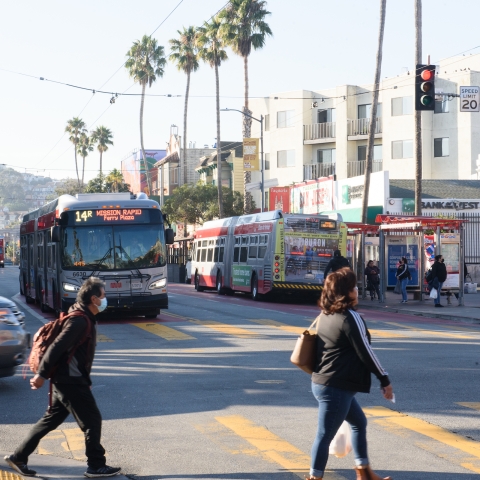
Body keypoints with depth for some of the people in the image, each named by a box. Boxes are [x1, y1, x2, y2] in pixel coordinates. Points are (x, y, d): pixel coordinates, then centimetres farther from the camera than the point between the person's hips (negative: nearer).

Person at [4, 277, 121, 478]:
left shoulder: (84, 318, 12)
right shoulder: (80, 321, -20)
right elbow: (57, 347, -25)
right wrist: (41, 375, -26)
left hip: (65, 380, 10)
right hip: (71, 381, -10)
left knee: (51, 420, 14)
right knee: (92, 420, -1)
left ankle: (18, 457, 19)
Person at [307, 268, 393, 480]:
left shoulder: (326, 315, 9)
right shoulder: (351, 317, -16)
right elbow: (365, 352, -14)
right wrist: (385, 380, -5)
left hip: (323, 381, 10)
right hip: (336, 387, -10)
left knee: (359, 422, 22)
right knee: (325, 435, -4)